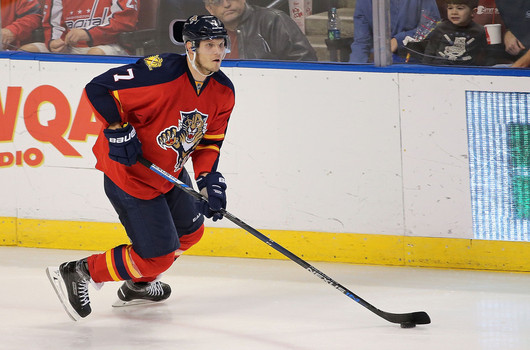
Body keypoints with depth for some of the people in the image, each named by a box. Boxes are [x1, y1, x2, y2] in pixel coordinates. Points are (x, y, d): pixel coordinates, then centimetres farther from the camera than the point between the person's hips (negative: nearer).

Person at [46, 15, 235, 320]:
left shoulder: (223, 92, -4)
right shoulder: (160, 73, -29)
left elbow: (209, 142, 6)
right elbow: (99, 89, -24)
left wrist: (209, 180, -9)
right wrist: (118, 131, -28)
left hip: (171, 172, 9)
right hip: (129, 173, -9)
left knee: (190, 232, 23)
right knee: (157, 256, -7)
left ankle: (138, 285, 45)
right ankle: (77, 274, 7)